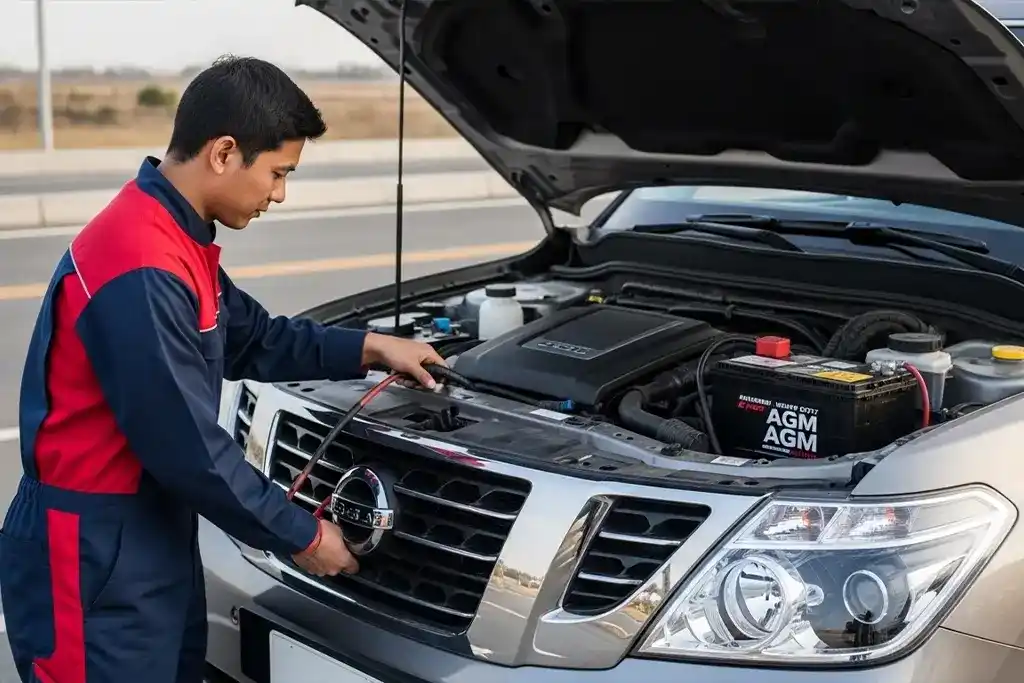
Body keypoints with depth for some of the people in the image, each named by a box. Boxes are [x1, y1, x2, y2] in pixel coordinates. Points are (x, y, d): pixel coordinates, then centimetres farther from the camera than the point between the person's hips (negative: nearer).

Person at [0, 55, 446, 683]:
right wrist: (303, 536, -12)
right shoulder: (140, 275, -27)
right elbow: (189, 449, -24)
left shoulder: (175, 238, 5)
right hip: (93, 554, -9)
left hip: (156, 533, 10)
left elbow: (252, 338, 19)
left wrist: (369, 349, 13)